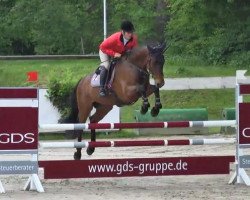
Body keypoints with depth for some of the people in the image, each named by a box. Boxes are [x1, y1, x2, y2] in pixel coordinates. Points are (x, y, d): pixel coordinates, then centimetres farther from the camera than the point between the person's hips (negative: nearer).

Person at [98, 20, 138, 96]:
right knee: (105, 66, -26)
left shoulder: (134, 38, -29)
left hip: (121, 53, 6)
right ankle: (102, 88, -19)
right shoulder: (115, 38, -42)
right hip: (106, 51, -6)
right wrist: (114, 54, -37)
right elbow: (103, 47, -31)